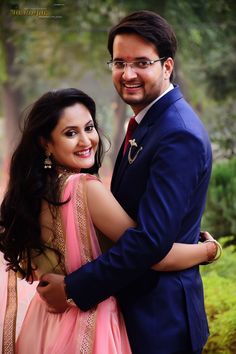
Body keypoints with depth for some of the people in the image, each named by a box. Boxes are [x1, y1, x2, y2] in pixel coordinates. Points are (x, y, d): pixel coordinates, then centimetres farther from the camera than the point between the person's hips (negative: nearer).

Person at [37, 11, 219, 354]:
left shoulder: (179, 135, -22)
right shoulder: (148, 120, 8)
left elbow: (152, 239, -27)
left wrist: (74, 289, -21)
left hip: (161, 317, -9)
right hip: (133, 304, 9)